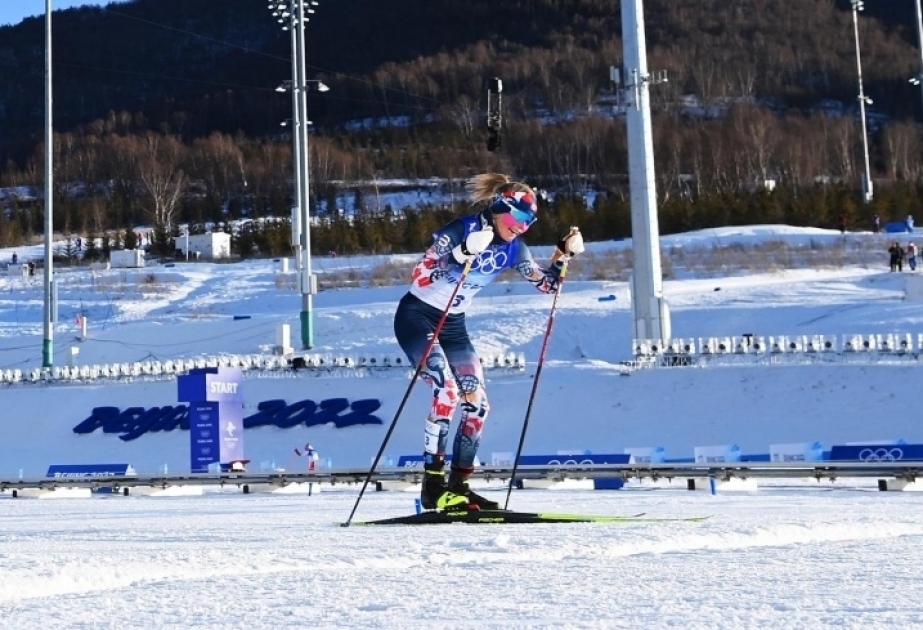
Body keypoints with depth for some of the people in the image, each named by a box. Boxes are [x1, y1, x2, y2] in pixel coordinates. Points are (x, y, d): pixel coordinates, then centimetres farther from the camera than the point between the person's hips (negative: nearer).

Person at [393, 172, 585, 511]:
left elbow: (547, 284, 6)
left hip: (453, 325, 7)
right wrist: (462, 253, -37)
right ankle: (433, 485, -19)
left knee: (477, 404, -3)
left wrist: (564, 253, -10)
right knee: (448, 392, -24)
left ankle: (458, 486, 6)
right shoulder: (461, 229, -20)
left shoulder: (512, 248, -1)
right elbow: (419, 277, -26)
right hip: (417, 315, -7)